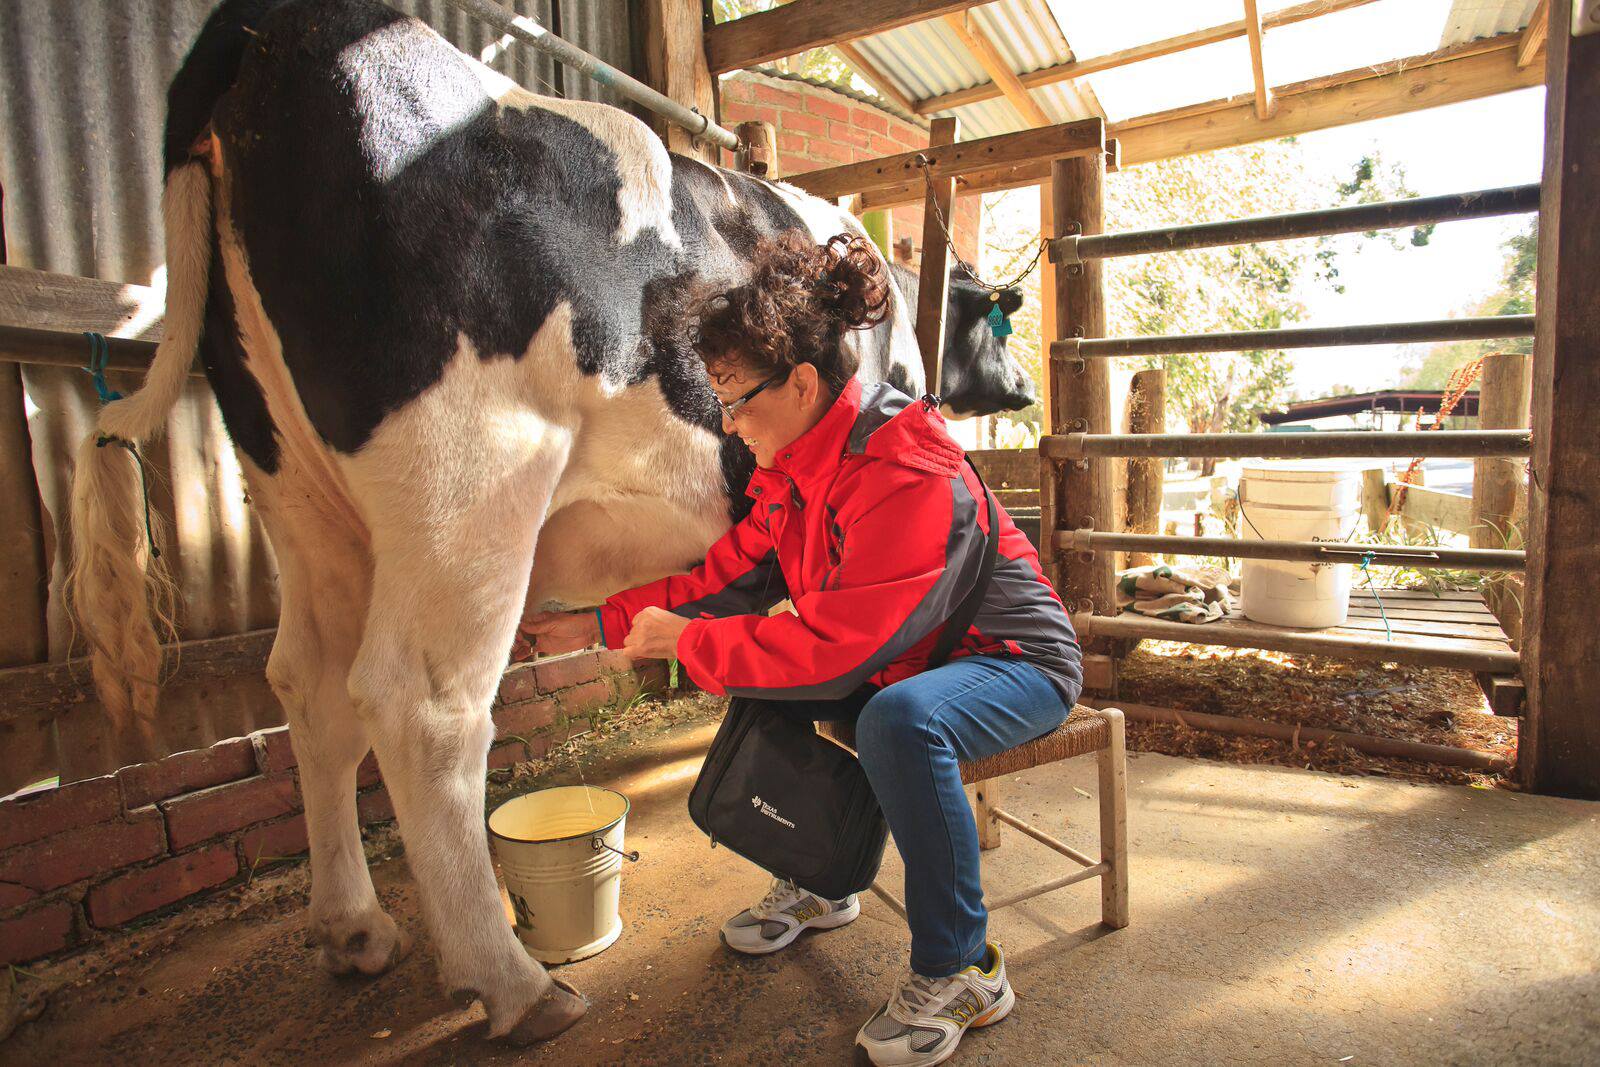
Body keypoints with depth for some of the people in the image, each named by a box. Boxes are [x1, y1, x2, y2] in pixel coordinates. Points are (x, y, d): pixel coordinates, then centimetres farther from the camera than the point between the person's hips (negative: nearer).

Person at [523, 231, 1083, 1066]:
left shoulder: (909, 475, -31)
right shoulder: (795, 466, -4)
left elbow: (836, 646, -32)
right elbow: (732, 576, 1)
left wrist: (686, 641, -24)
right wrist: (599, 626, -2)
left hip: (1015, 659, -8)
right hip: (901, 659, 8)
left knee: (901, 720, -36)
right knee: (759, 664, 0)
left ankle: (960, 967, -12)